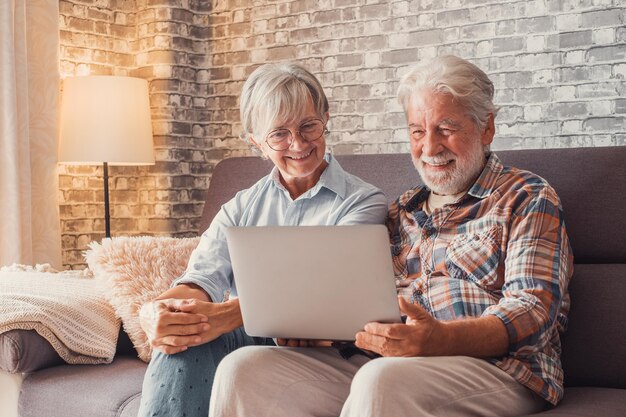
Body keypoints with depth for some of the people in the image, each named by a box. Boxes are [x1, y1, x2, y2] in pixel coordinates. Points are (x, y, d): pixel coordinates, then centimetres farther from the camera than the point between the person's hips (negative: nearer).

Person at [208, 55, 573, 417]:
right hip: (387, 364, 6)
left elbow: (533, 309, -9)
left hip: (496, 367, -5)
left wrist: (442, 339, -27)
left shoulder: (527, 199, 5)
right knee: (244, 368, -14)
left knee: (381, 380, -38)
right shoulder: (402, 212, 23)